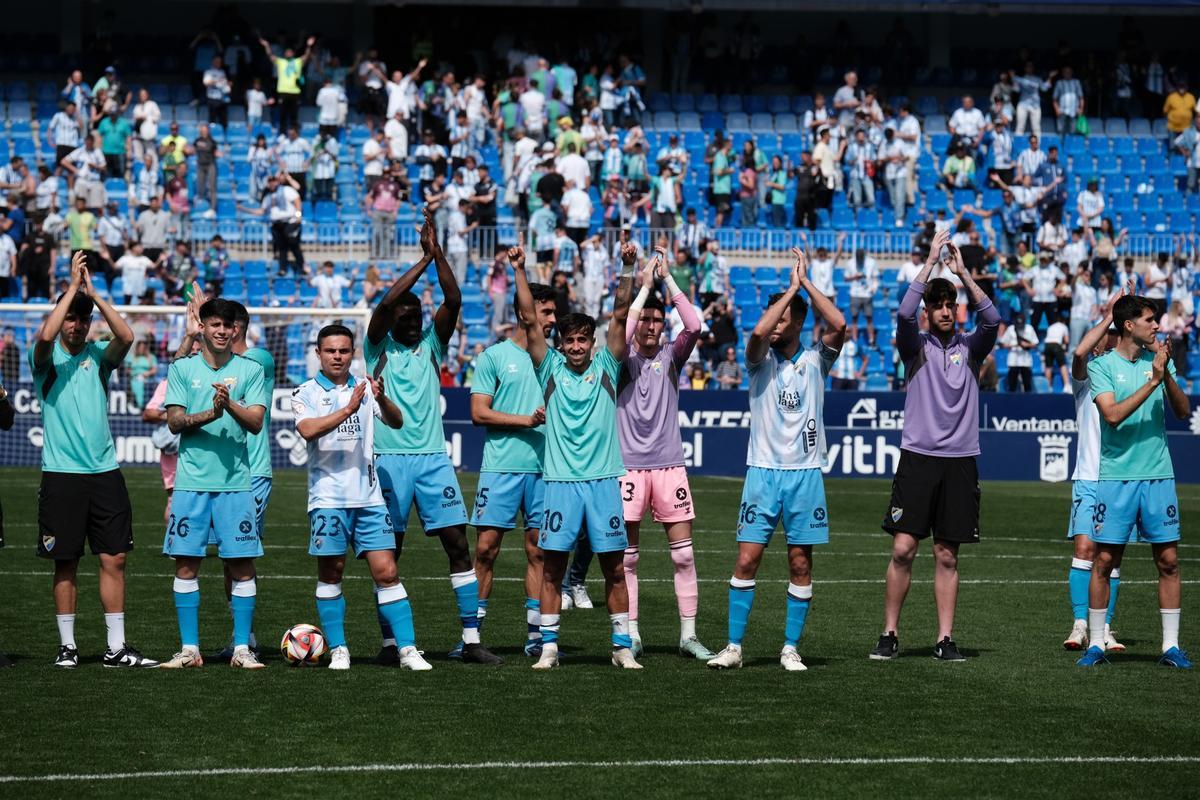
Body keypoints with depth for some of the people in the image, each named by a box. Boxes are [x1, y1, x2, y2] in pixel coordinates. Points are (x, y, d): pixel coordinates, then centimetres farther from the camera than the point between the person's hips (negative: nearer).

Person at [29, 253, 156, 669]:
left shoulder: (98, 355, 8)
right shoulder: (46, 357, 1)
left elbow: (126, 337, -11)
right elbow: (45, 335, -21)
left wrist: (93, 293, -13)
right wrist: (72, 287, -17)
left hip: (105, 471, 3)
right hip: (62, 474, -3)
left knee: (114, 559, 1)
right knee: (66, 563, 3)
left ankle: (116, 648, 5)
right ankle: (67, 645, 12)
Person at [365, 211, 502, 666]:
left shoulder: (431, 344, 12)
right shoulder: (378, 348, 5)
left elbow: (453, 300, -2)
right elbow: (384, 304, -13)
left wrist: (438, 253, -11)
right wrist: (423, 260, -12)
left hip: (433, 457, 2)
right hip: (389, 458, -2)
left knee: (458, 544, -4)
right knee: (388, 552, 1)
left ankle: (471, 641, -2)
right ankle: (390, 643, 7)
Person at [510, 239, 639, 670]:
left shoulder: (605, 367, 8)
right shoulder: (550, 368, 7)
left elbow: (620, 315, 0)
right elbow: (529, 320, 1)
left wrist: (627, 270, -10)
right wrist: (520, 272, -6)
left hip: (603, 480, 0)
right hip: (559, 481, 0)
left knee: (613, 566, 2)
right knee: (552, 566, 1)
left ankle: (622, 646, 8)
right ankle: (548, 646, 7)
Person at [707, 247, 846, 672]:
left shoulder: (815, 361, 4)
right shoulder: (760, 360, 3)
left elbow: (839, 325, -14)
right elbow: (758, 332, -20)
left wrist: (806, 282, -10)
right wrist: (792, 287, -13)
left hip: (806, 473, 1)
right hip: (763, 471, 0)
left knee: (800, 564, 2)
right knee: (746, 559, -4)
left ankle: (791, 649, 10)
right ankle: (733, 647, 2)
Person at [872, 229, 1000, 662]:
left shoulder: (970, 347, 9)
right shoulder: (916, 345, 4)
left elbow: (992, 319, -9)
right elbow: (904, 313, -14)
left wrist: (962, 271, -12)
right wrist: (931, 261, -14)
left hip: (960, 461, 1)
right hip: (917, 457, -1)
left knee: (947, 556, 4)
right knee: (903, 549, -5)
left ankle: (945, 639, 7)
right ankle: (890, 634, 3)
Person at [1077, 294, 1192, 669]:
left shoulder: (1159, 360, 8)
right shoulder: (1102, 365, -2)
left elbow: (1183, 411, 1)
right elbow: (1113, 414, -15)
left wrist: (1166, 374, -14)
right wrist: (1152, 380, -19)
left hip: (1158, 474, 3)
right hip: (1116, 475, -3)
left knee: (1168, 560, 1)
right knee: (1105, 560, -1)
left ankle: (1171, 645, 8)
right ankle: (1095, 644, 8)